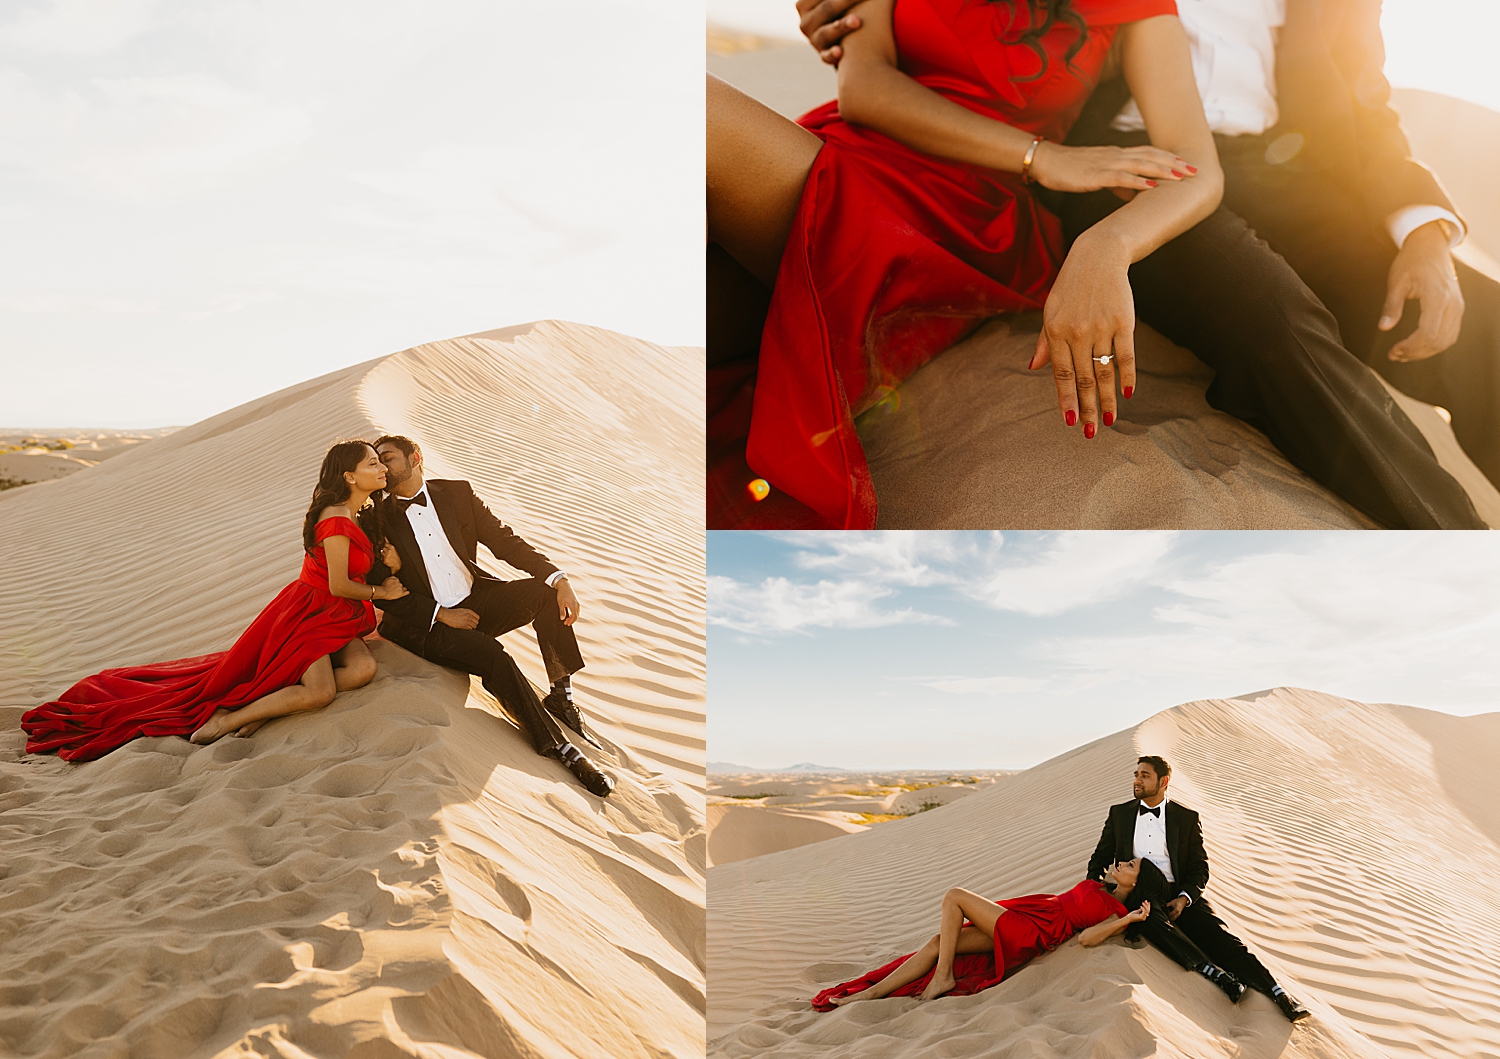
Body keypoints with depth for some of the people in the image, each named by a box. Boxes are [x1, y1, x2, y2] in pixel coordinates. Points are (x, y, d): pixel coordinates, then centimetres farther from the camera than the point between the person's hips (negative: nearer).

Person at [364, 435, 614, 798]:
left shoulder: (456, 493, 4)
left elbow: (502, 540, 1)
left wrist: (558, 577, -13)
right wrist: (442, 615, -15)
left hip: (476, 601, 4)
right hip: (427, 624, -4)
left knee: (546, 591, -20)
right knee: (493, 657, -30)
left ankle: (560, 695, -9)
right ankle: (557, 746, -20)